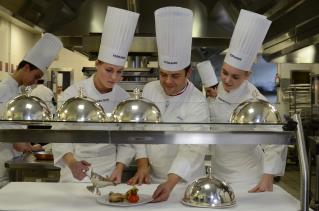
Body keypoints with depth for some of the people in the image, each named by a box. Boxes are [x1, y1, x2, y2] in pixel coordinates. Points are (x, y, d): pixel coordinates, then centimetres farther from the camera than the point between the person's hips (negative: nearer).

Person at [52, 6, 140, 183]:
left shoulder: (124, 99, -5)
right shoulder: (73, 93, -12)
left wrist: (118, 170, -10)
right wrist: (72, 162, -30)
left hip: (108, 170, 2)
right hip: (75, 169, -2)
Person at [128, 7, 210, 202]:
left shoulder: (198, 104, -20)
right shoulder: (149, 90, -5)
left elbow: (192, 149, -28)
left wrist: (170, 183, -40)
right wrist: (142, 165, -12)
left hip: (185, 182, -4)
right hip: (153, 178, 4)